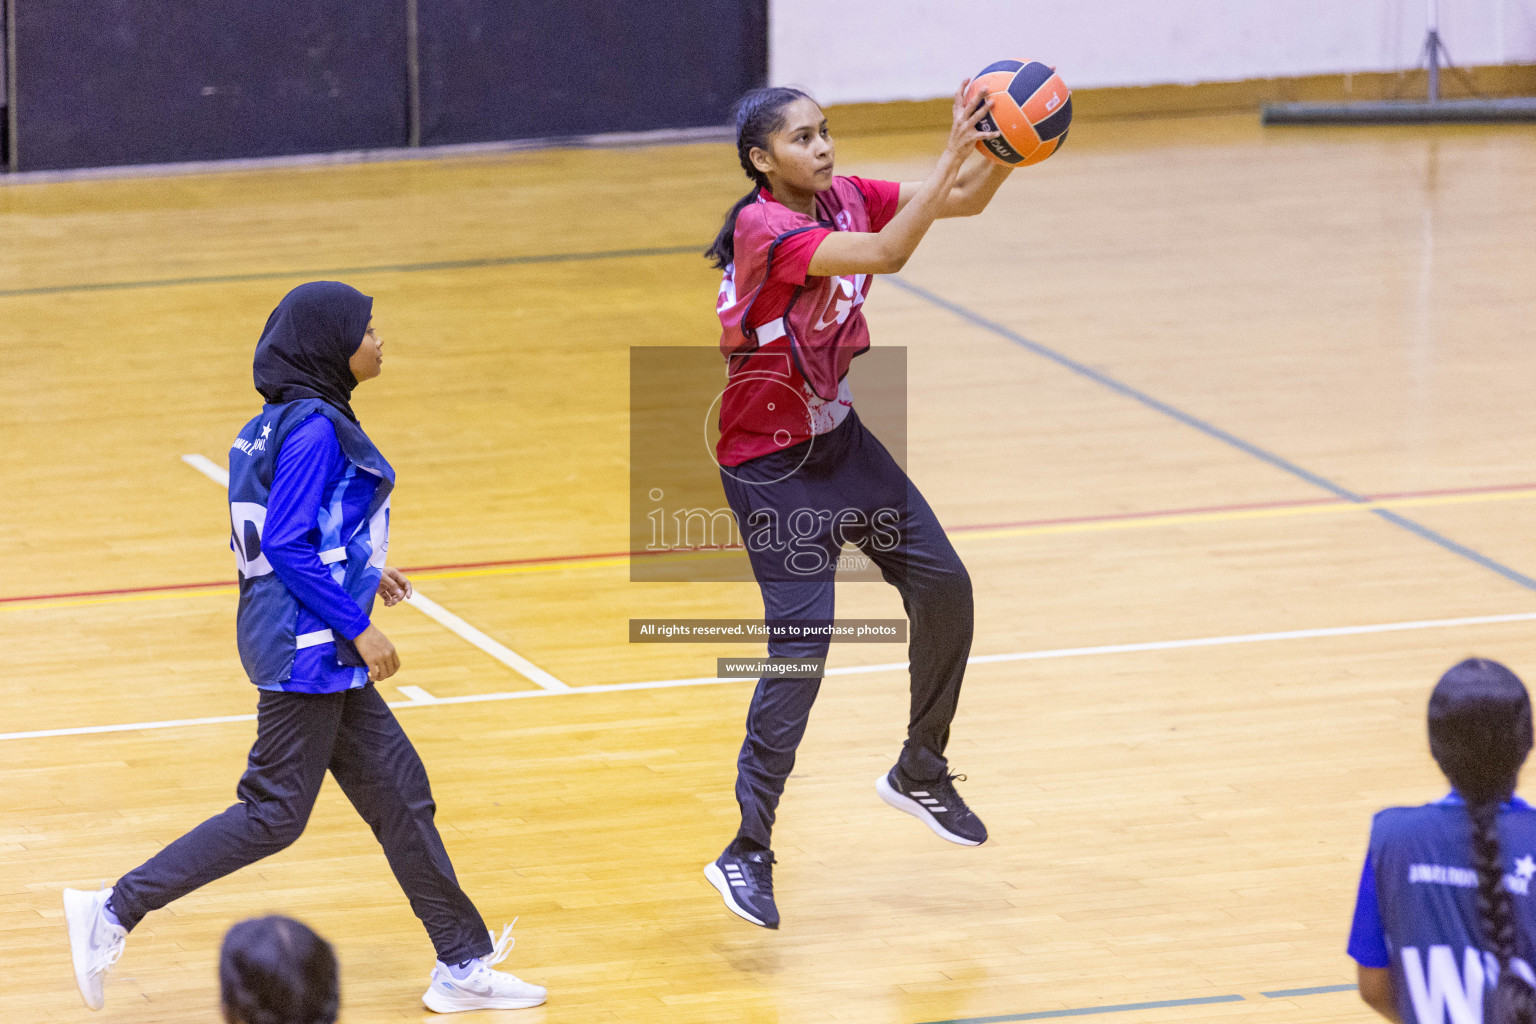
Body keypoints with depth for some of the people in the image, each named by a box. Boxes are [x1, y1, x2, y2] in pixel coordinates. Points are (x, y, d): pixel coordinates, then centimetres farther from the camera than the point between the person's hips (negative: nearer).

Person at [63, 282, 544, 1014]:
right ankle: (116, 911, 2)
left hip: (325, 651, 10)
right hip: (307, 649, -10)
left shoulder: (291, 422, 11)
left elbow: (263, 533, 17)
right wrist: (357, 627, -19)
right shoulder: (314, 429, -19)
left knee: (399, 794, 12)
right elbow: (287, 547, -24)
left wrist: (363, 572, 20)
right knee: (274, 813, -3)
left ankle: (463, 967, 17)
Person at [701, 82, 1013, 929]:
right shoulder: (764, 228, -25)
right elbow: (886, 253, -38)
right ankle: (746, 854, -7)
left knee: (943, 587, 9)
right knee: (800, 646, -14)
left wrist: (1004, 148, -21)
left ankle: (920, 773, 30)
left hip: (837, 438, 8)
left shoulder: (843, 199, -2)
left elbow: (966, 200, -1)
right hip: (771, 464, -8)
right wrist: (952, 153, -39)